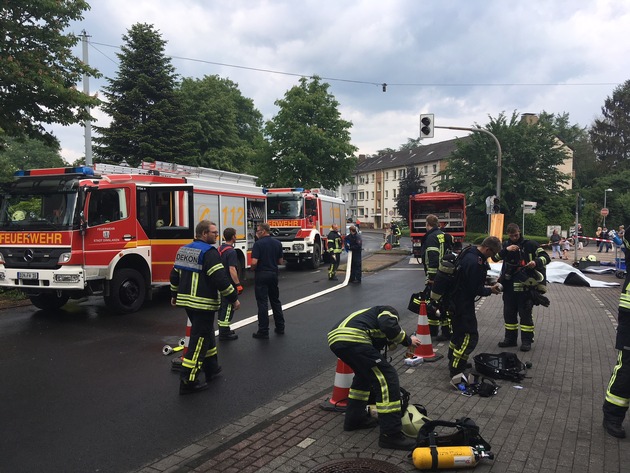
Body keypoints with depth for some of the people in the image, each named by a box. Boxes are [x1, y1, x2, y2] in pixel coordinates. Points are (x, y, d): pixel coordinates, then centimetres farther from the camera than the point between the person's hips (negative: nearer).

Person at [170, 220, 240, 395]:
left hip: (187, 301, 9)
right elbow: (220, 279, -22)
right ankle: (188, 381, 0)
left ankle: (211, 368, 35)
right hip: (203, 303, -9)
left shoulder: (184, 249, 11)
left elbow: (175, 274, 18)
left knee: (206, 334, 23)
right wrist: (234, 298, -14)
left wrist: (174, 295, 29)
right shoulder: (209, 252, -17)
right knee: (199, 340, -2)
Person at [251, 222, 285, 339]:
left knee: (262, 303, -2)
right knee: (275, 301, 16)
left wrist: (253, 268, 1)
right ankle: (280, 327, 21)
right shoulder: (277, 243, 4)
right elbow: (280, 261, 7)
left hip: (261, 275, -5)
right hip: (273, 274, 6)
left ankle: (263, 331, 1)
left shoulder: (258, 243, -13)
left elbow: (254, 262, -19)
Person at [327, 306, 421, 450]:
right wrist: (407, 340, 12)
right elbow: (388, 326, -4)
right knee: (388, 378, -1)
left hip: (333, 340, 9)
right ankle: (391, 435, 0)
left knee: (365, 374, 31)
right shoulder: (389, 311, 22)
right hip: (352, 339, -9)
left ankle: (354, 419, 36)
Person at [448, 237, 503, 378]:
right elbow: (475, 289, -22)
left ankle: (454, 361, 36)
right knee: (470, 335, -6)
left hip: (456, 299, 11)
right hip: (463, 302, -11)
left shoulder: (470, 253, 6)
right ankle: (456, 370, -2)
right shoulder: (475, 262, -26)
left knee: (459, 331, 22)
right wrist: (490, 290, -6)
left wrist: (486, 286, 10)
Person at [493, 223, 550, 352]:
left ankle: (527, 340, 11)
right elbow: (494, 258, -2)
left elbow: (546, 257, -3)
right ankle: (510, 338, 22)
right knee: (509, 312, 10)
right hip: (509, 286, 4)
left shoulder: (530, 244, -2)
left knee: (525, 313, 1)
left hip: (525, 286, -4)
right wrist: (506, 250, -17)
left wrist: (536, 262, -24)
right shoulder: (505, 245, 9)